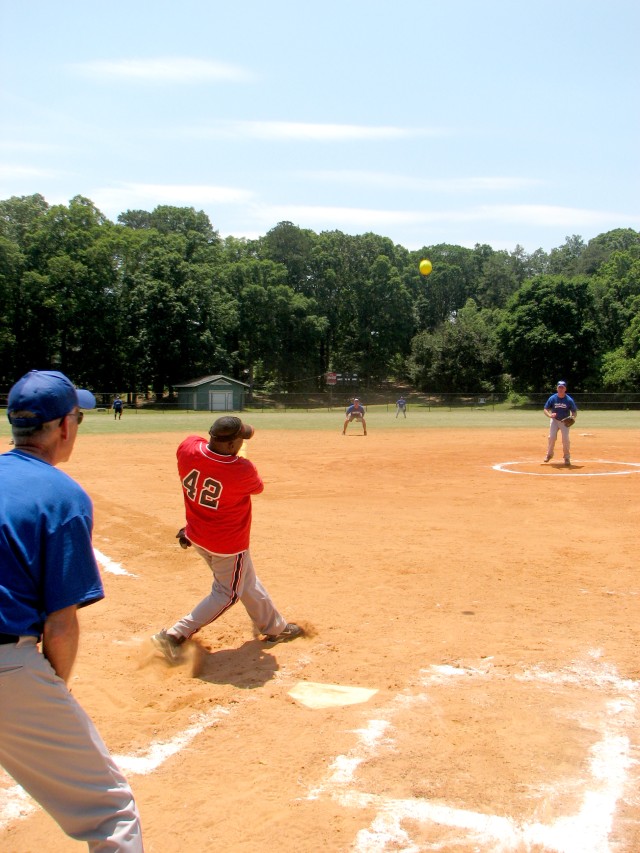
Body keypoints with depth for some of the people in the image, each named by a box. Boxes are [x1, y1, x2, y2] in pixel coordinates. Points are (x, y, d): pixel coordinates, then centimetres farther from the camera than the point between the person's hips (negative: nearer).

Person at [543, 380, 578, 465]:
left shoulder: (569, 400, -13)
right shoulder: (552, 398, -10)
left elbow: (574, 412, -5)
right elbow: (546, 409, -5)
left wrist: (572, 417, -29)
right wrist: (550, 415, -27)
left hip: (565, 421, -1)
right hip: (554, 420, 1)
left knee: (566, 439, -12)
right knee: (552, 437, -9)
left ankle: (567, 457, 6)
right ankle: (549, 454, 14)